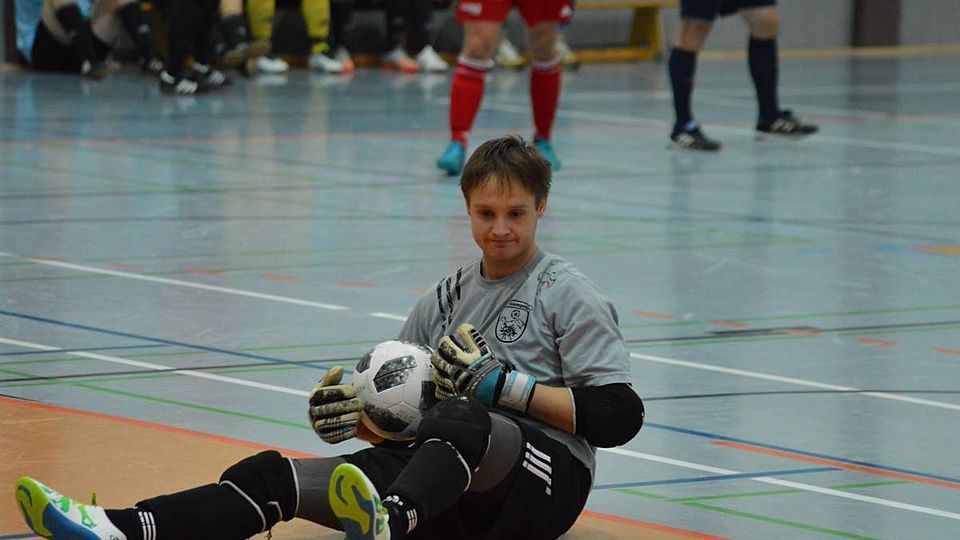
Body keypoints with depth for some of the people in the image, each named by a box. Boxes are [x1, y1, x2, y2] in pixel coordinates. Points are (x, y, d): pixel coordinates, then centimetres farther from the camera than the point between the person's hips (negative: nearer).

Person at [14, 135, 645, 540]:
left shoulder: (568, 294, 5)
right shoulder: (447, 299, 22)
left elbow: (619, 416, -6)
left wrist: (501, 384, -10)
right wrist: (352, 413, 1)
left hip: (548, 473, -6)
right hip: (457, 487, 6)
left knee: (457, 420, -40)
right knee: (276, 475, -16)